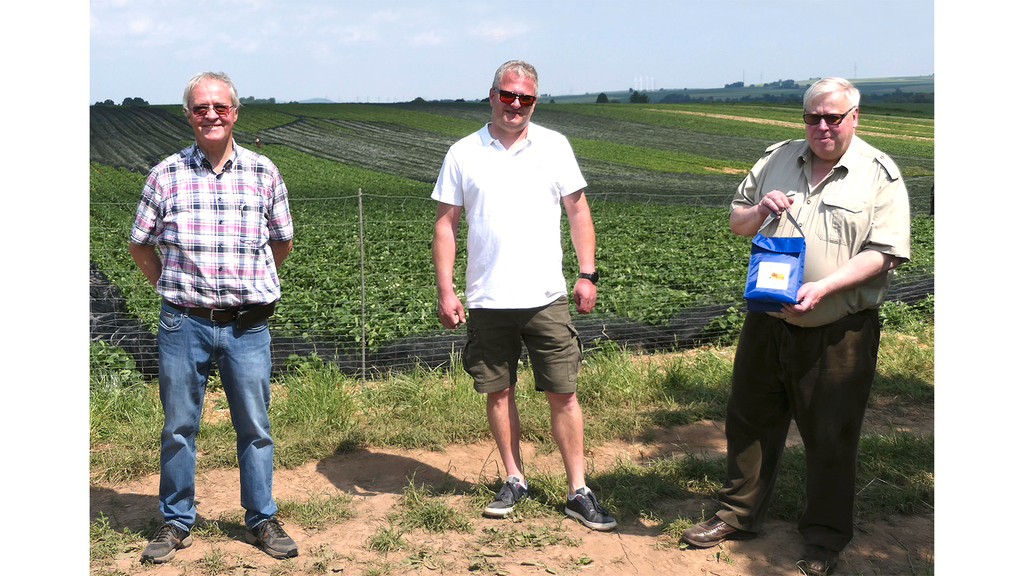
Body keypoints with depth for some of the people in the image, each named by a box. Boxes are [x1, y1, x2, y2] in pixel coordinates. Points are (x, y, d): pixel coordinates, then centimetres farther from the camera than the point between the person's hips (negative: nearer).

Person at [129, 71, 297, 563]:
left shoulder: (263, 173, 3)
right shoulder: (165, 175, 0)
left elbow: (281, 243, 15)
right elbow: (140, 245, 12)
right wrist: (174, 288, 7)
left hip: (248, 325, 1)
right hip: (183, 324, 0)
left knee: (255, 427, 8)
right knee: (178, 427, 9)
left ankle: (262, 520, 23)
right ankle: (176, 522, 25)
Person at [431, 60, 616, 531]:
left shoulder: (554, 146, 5)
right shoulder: (463, 153, 4)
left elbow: (577, 210, 9)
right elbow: (445, 224, 4)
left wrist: (587, 274, 1)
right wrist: (445, 291, -3)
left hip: (546, 297, 0)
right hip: (487, 299, 1)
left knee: (563, 394, 1)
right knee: (498, 391, 9)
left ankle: (578, 491, 11)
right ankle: (514, 480, 26)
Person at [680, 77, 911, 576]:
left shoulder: (879, 174, -4)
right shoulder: (776, 160, 8)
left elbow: (883, 253, -11)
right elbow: (736, 224, 16)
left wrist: (822, 287, -22)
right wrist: (759, 210, -7)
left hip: (838, 333, -4)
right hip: (767, 322, 4)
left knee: (831, 435, 7)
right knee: (750, 419, 13)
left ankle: (825, 536, 25)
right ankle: (739, 513, 31)